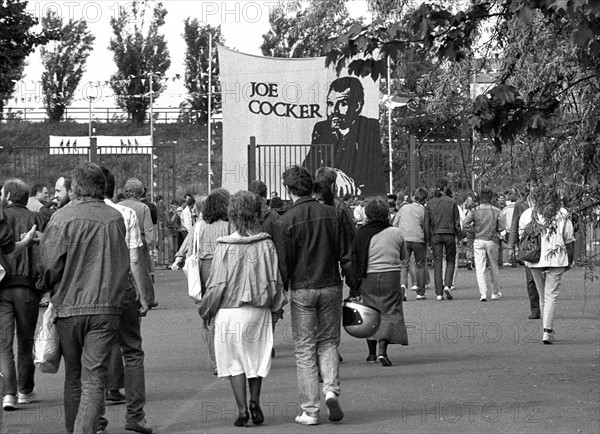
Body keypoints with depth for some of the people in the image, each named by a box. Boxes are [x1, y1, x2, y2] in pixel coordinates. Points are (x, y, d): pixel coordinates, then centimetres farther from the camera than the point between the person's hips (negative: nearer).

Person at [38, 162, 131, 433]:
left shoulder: (62, 219, -8)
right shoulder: (116, 219, 1)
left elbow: (50, 266, -9)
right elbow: (123, 265, 10)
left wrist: (53, 291, 9)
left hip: (69, 306, -1)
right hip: (107, 307, 1)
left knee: (73, 377, 15)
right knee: (94, 379, -1)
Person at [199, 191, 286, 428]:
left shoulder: (224, 246, -10)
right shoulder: (266, 244, -5)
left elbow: (217, 283, -6)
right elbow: (275, 280, -1)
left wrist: (207, 310, 6)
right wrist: (276, 304, 15)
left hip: (230, 310, -2)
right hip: (259, 310, 2)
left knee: (234, 361, 7)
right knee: (257, 358, 18)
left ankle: (242, 410, 1)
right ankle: (255, 402, 6)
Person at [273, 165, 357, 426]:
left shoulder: (286, 221, -9)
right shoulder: (332, 215, 1)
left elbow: (283, 264, -8)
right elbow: (346, 256, 3)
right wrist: (353, 286, 11)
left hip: (302, 289, -3)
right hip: (331, 287, 3)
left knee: (305, 350, 4)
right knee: (328, 342, 17)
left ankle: (309, 411, 4)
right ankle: (331, 391, -4)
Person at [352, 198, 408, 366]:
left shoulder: (361, 234, -2)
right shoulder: (396, 233, -1)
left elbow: (355, 260, -1)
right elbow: (403, 257, 12)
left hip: (368, 277, 1)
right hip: (391, 276, -1)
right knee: (389, 312, 1)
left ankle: (372, 352, 20)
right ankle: (382, 350, -16)